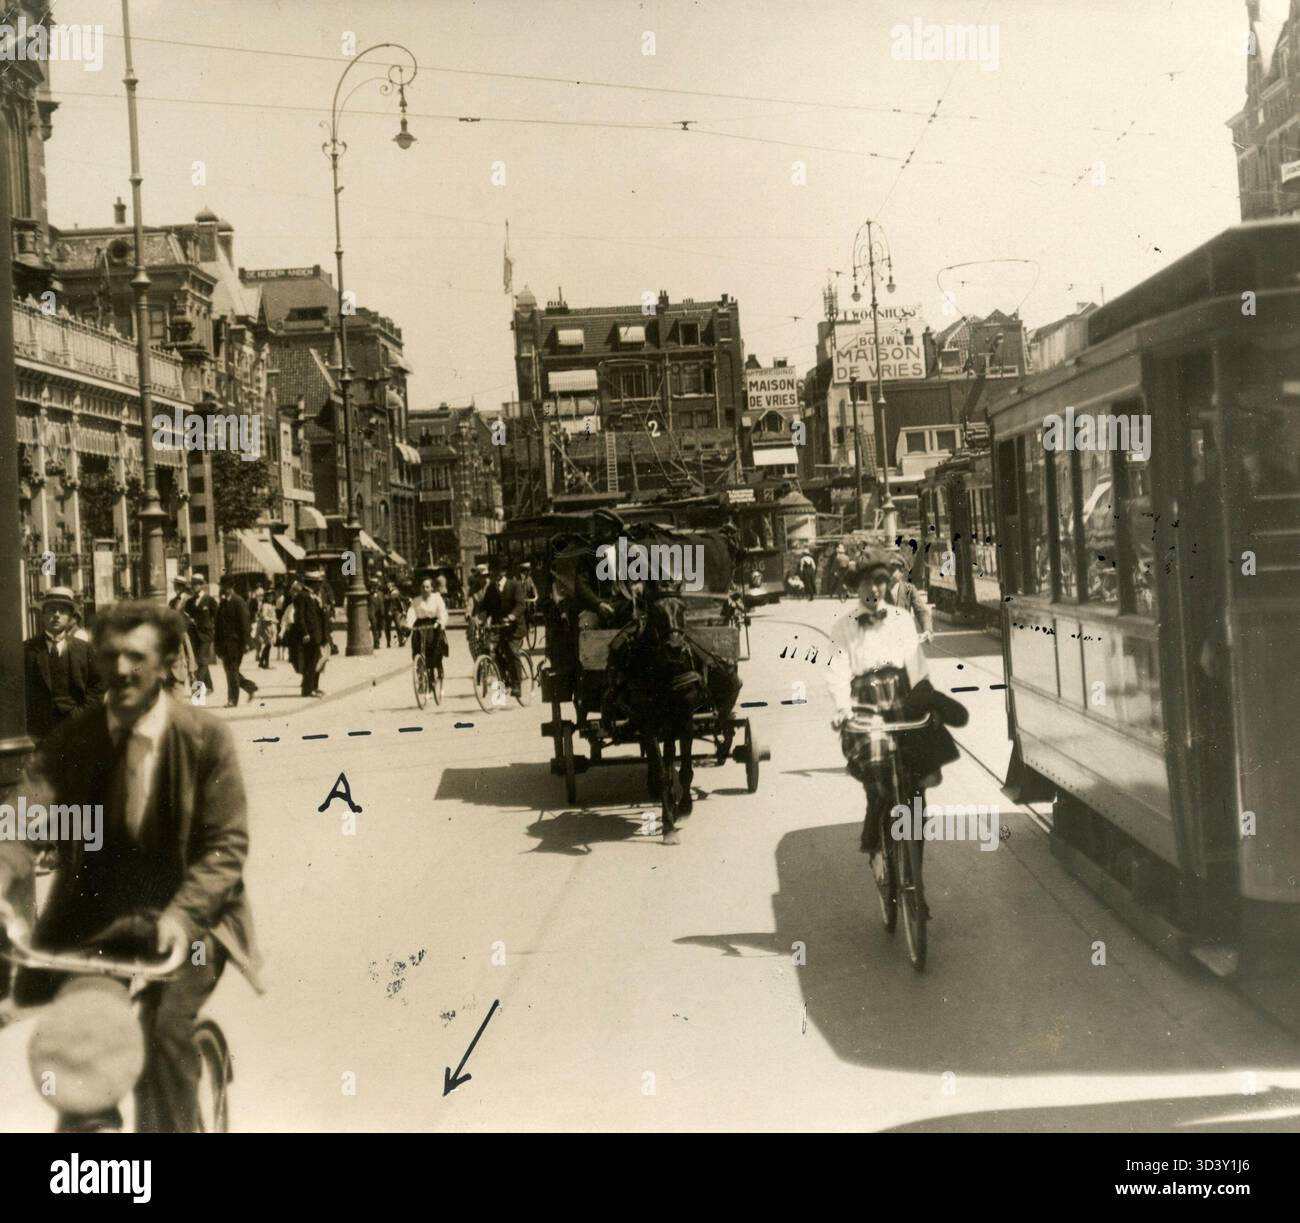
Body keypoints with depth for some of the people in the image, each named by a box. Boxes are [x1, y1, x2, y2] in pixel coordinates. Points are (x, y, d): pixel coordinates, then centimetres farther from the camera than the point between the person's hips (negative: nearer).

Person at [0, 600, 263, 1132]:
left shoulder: (205, 738, -11)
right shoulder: (74, 738, -2)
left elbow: (227, 844, -13)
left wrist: (183, 912, -29)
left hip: (186, 913, -3)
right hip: (98, 905, 4)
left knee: (166, 1023, -24)